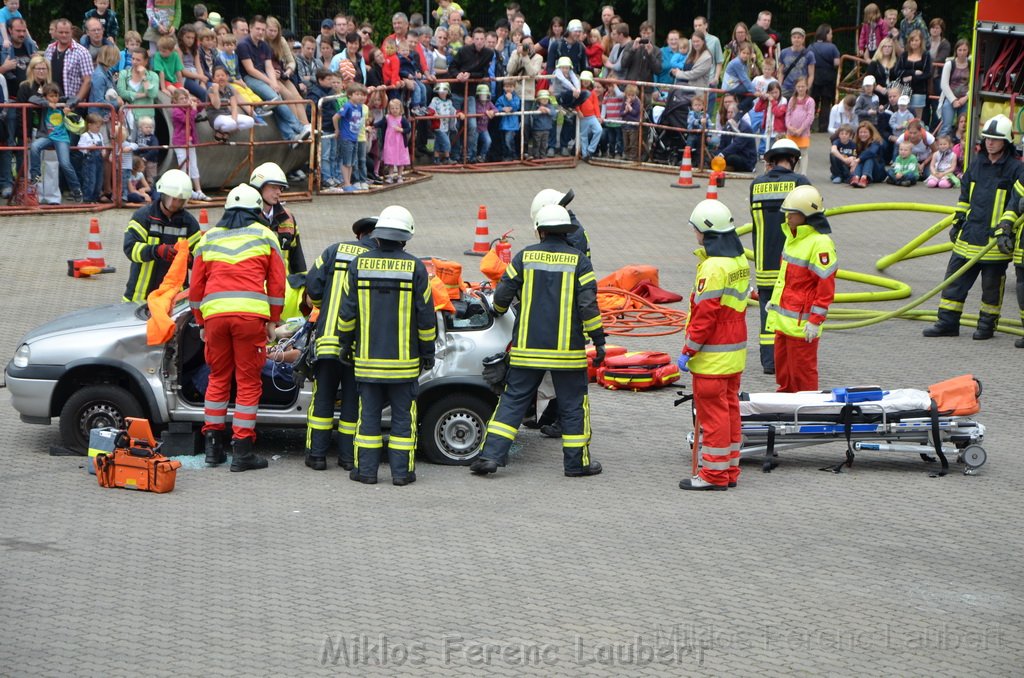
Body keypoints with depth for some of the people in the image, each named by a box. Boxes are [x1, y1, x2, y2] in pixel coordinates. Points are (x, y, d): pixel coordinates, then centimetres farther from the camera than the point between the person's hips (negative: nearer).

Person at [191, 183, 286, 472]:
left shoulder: (208, 238, 20)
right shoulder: (264, 236, 14)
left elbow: (196, 288, 19)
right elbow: (277, 284, 10)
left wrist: (201, 323, 26)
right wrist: (272, 321, 16)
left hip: (214, 313, 3)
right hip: (250, 314, -3)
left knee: (218, 378, 15)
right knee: (248, 381, 2)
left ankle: (213, 445, 16)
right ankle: (242, 451, 0)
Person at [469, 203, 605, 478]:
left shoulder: (525, 257, 1)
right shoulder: (578, 260, -3)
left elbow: (502, 294, 4)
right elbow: (589, 304, -7)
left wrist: (498, 311, 27)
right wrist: (598, 340, 0)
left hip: (527, 349, 2)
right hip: (567, 350, -2)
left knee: (513, 400, 7)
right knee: (573, 404, 9)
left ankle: (490, 454, 0)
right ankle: (577, 462, 14)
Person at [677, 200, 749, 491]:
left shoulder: (713, 267, -21)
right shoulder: (740, 261, 8)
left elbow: (704, 314, -21)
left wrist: (688, 351, -14)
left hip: (713, 357, -9)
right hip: (735, 352, 9)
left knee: (712, 412, -2)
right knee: (729, 408, 14)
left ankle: (714, 473, 3)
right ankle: (730, 470, 20)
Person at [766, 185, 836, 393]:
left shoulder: (820, 243, -18)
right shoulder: (793, 236, 12)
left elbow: (826, 286, -19)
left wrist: (816, 321, -19)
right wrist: (776, 299, 26)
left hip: (801, 322, -9)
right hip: (783, 319, 9)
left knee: (802, 372, -1)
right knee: (782, 369, 17)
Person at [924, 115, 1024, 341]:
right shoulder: (976, 163, 10)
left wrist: (1005, 228, -21)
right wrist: (957, 222, 20)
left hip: (995, 238, -5)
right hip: (969, 234, 5)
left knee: (992, 283, 4)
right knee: (955, 277, 4)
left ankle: (987, 323, 18)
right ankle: (948, 322, 10)